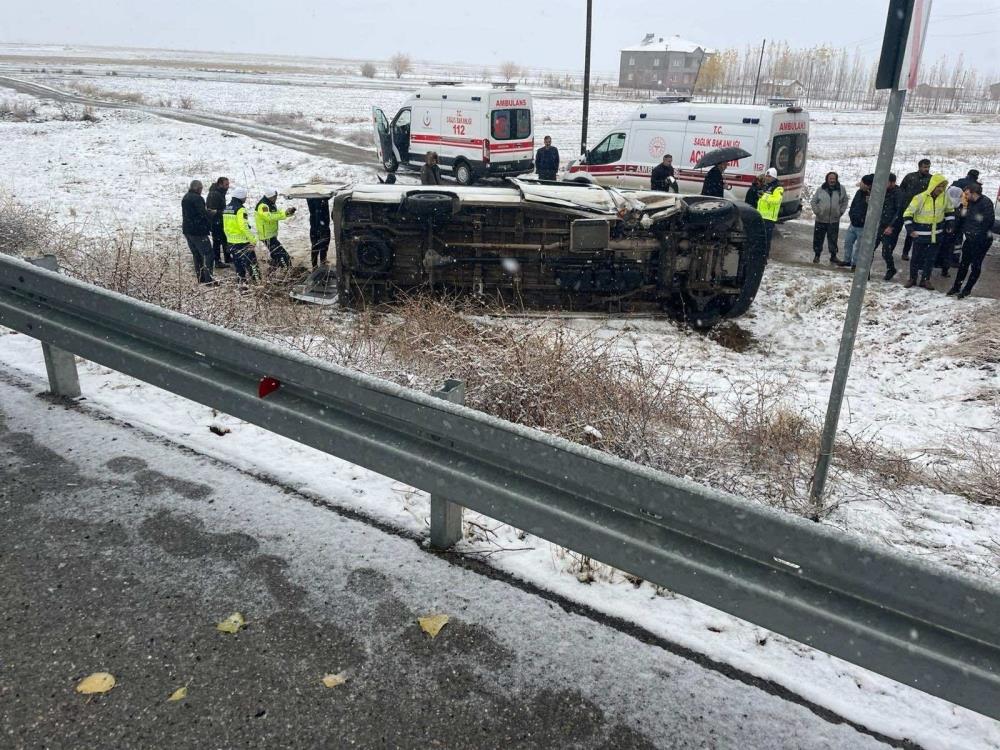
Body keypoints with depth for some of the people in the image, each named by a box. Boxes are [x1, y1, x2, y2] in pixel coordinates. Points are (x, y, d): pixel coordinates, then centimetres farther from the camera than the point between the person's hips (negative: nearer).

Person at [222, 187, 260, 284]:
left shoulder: (226, 208, 11)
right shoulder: (240, 209, -15)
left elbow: (225, 226, 15)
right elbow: (244, 226, -23)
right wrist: (252, 239, -19)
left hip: (231, 241, 8)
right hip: (242, 241, -8)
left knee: (238, 262, 14)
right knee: (251, 262, -2)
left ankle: (242, 281, 18)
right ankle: (257, 280, -3)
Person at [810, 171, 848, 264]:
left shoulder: (841, 189, 1)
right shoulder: (821, 190, -2)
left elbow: (845, 202, 13)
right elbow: (813, 201, 5)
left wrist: (841, 212, 3)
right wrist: (816, 211, -5)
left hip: (834, 220, 1)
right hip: (821, 220, 0)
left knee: (833, 239, 7)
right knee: (818, 239, 6)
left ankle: (833, 256, 20)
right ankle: (817, 255, 21)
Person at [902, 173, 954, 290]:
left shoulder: (945, 197, -4)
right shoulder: (920, 198, -18)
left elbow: (950, 210, 15)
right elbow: (908, 213, -14)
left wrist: (950, 224, 8)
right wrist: (910, 229, -22)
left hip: (936, 235, 4)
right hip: (921, 235, -4)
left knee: (931, 258, 9)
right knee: (916, 257, 8)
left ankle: (925, 279, 20)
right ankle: (912, 278, 24)